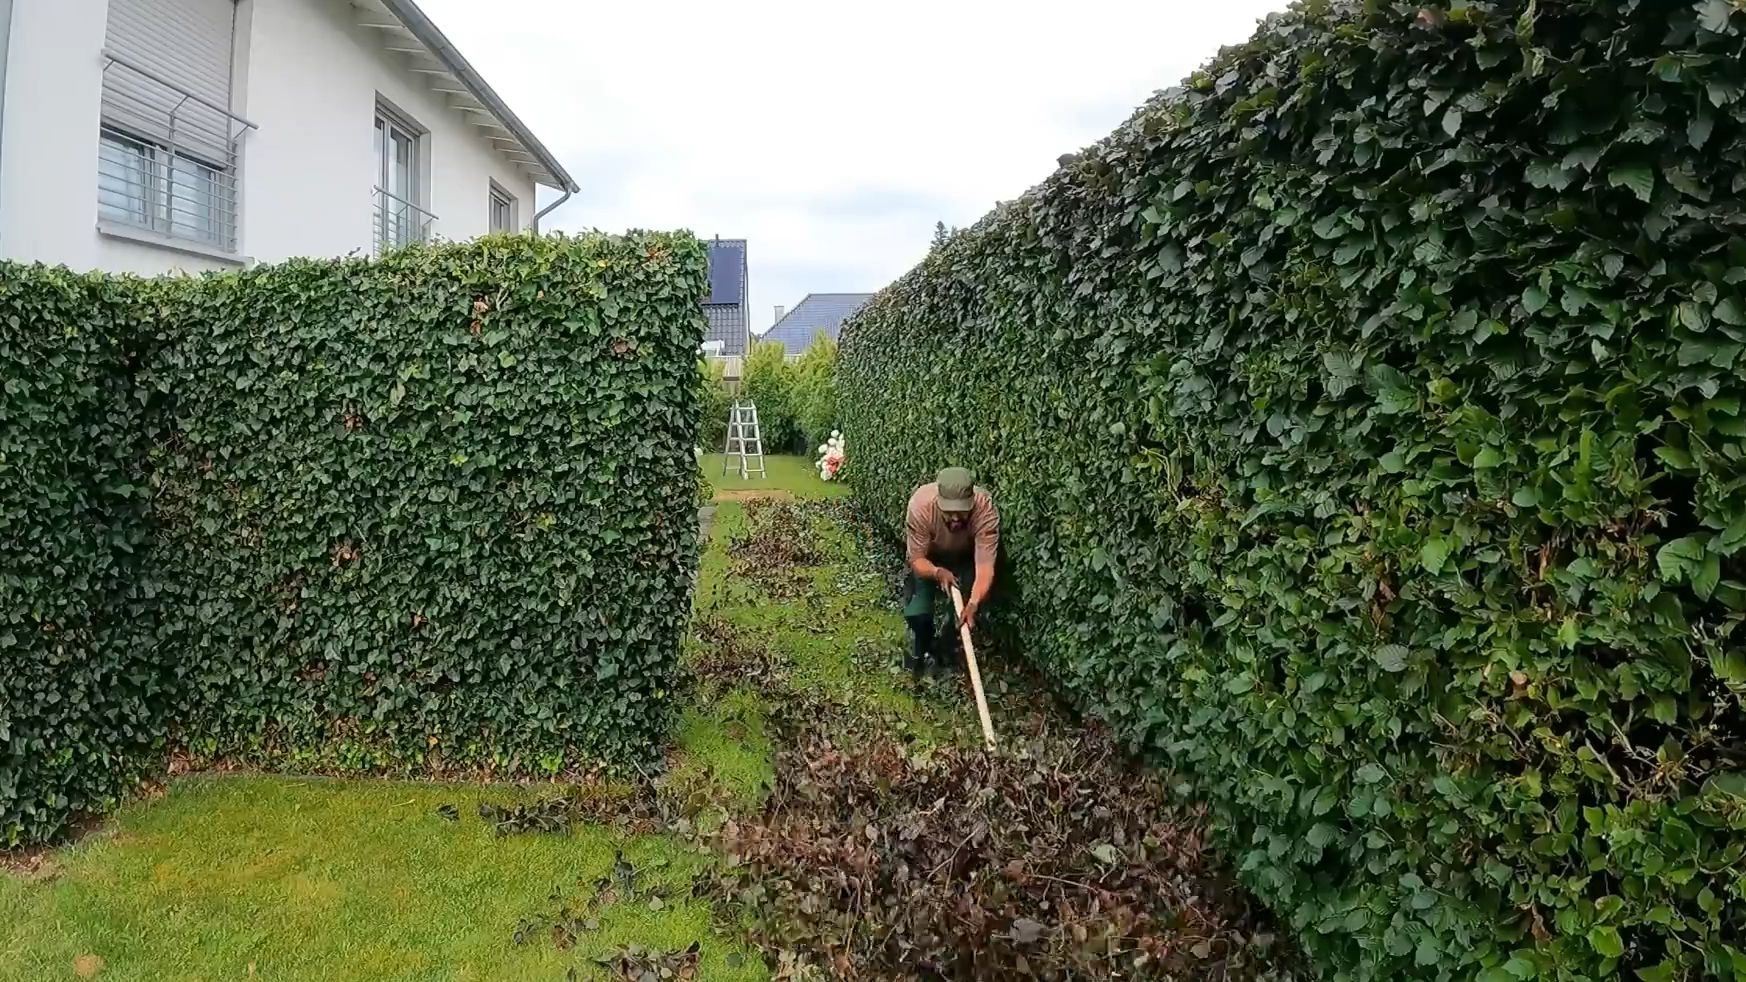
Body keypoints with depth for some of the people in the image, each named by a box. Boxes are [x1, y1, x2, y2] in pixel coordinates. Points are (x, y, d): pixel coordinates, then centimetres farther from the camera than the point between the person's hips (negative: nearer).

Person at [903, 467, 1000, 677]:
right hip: (928, 557, -1)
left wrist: (973, 604, -59)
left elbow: (985, 566, -44)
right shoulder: (921, 504, -40)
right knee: (917, 612, -15)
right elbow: (917, 559, -30)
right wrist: (938, 573, -51)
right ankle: (919, 650, 19)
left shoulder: (986, 509, -40)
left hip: (965, 558, 1)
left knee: (962, 610, -11)